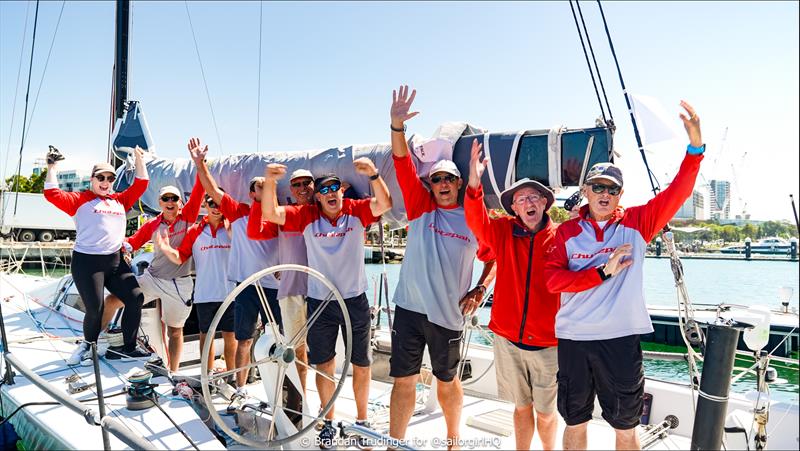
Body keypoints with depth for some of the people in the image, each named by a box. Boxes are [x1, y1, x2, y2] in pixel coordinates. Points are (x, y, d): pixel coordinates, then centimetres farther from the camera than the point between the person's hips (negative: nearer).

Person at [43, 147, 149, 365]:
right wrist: (51, 167, -4)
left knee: (136, 298, -3)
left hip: (115, 261, 5)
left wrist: (139, 158, 16)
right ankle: (88, 346, 25)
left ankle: (129, 347, 11)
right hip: (87, 262, -5)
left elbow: (140, 184, 17)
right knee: (95, 309, -5)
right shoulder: (80, 200, 2)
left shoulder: (120, 200, 15)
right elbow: (53, 194, -10)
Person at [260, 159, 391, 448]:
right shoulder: (307, 215, -5)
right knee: (324, 365, 12)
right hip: (319, 302, 1)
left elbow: (384, 204, -24)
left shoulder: (357, 210, -6)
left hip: (355, 300, 0)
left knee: (361, 365, 11)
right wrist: (269, 182, -31)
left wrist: (373, 174, -40)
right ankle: (329, 422, 32)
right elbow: (270, 213, -14)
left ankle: (361, 420, 31)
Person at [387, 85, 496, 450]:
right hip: (409, 308, 1)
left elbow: (495, 259, 14)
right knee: (403, 380, 7)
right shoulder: (421, 208, 2)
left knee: (447, 381, 17)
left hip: (448, 314, 0)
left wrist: (480, 290, -1)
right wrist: (397, 125, -22)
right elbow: (402, 162, -8)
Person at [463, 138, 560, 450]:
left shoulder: (560, 237, -5)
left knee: (546, 412, 14)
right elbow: (476, 220, -17)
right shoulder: (503, 231, -1)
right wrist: (474, 182, -32)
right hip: (507, 337, 2)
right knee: (522, 406, 18)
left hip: (548, 342, -1)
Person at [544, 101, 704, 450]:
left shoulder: (636, 224, 3)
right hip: (573, 338, 1)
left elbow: (676, 195, -8)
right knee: (574, 423, 16)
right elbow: (552, 279, -8)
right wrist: (603, 272, -16)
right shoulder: (566, 232, 3)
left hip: (621, 338, 0)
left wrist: (695, 146, -20)